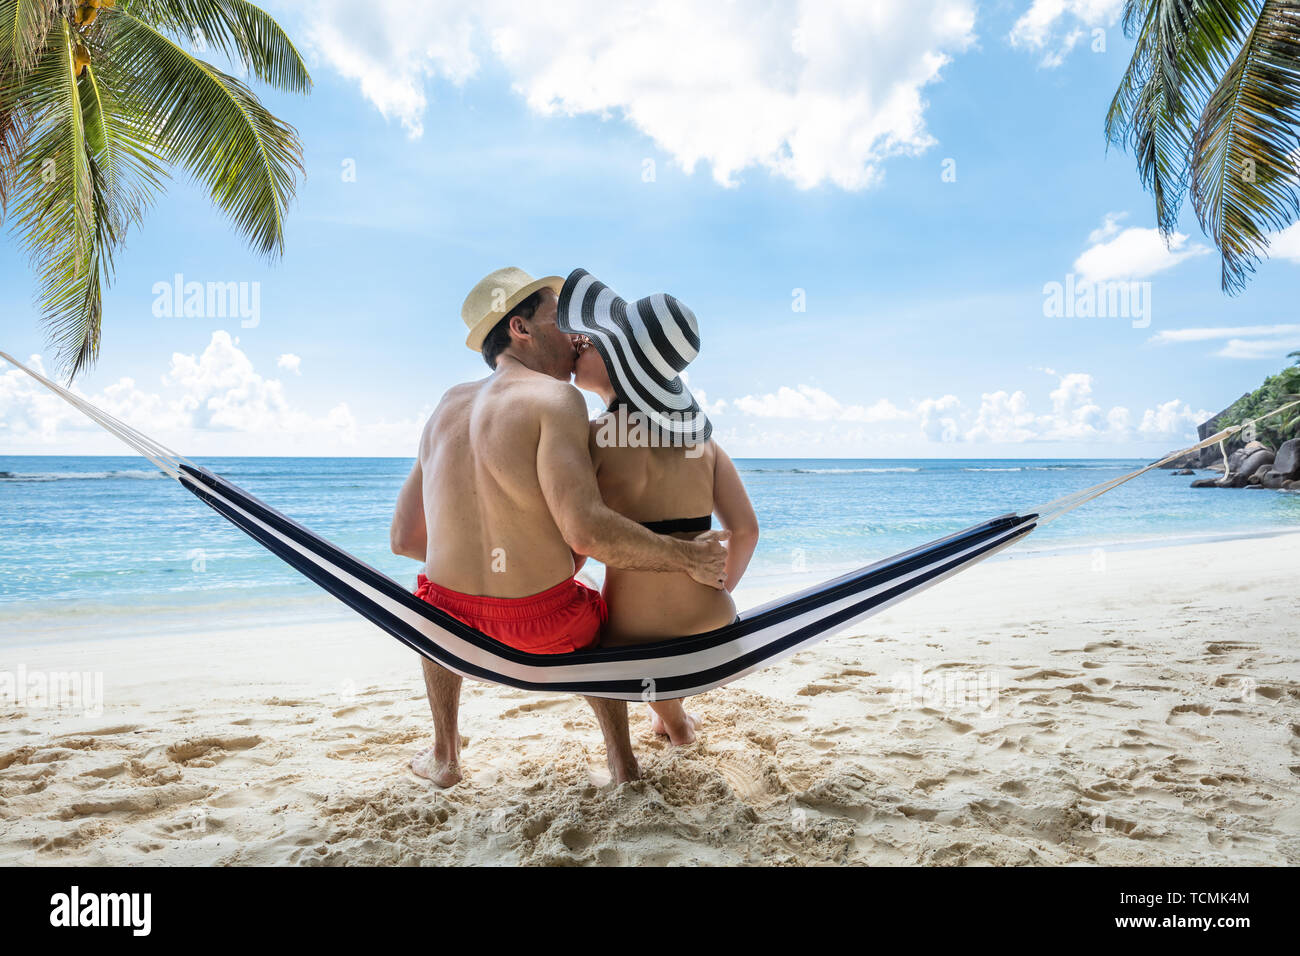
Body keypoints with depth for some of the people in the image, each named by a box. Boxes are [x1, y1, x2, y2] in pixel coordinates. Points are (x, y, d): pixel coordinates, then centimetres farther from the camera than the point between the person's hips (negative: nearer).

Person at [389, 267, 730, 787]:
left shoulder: (446, 408, 7)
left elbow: (404, 538, 11)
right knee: (595, 616, 35)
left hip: (455, 629, 4)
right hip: (546, 635, -3)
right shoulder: (555, 398, -13)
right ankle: (620, 756, 41)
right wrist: (688, 557, -12)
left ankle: (444, 755, 46)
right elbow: (586, 530, -24)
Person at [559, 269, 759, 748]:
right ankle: (671, 712, 49)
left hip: (636, 645, -4)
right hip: (714, 638, 4)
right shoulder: (699, 433, 1)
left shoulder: (591, 436, -13)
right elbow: (746, 531, 4)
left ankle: (672, 718, 43)